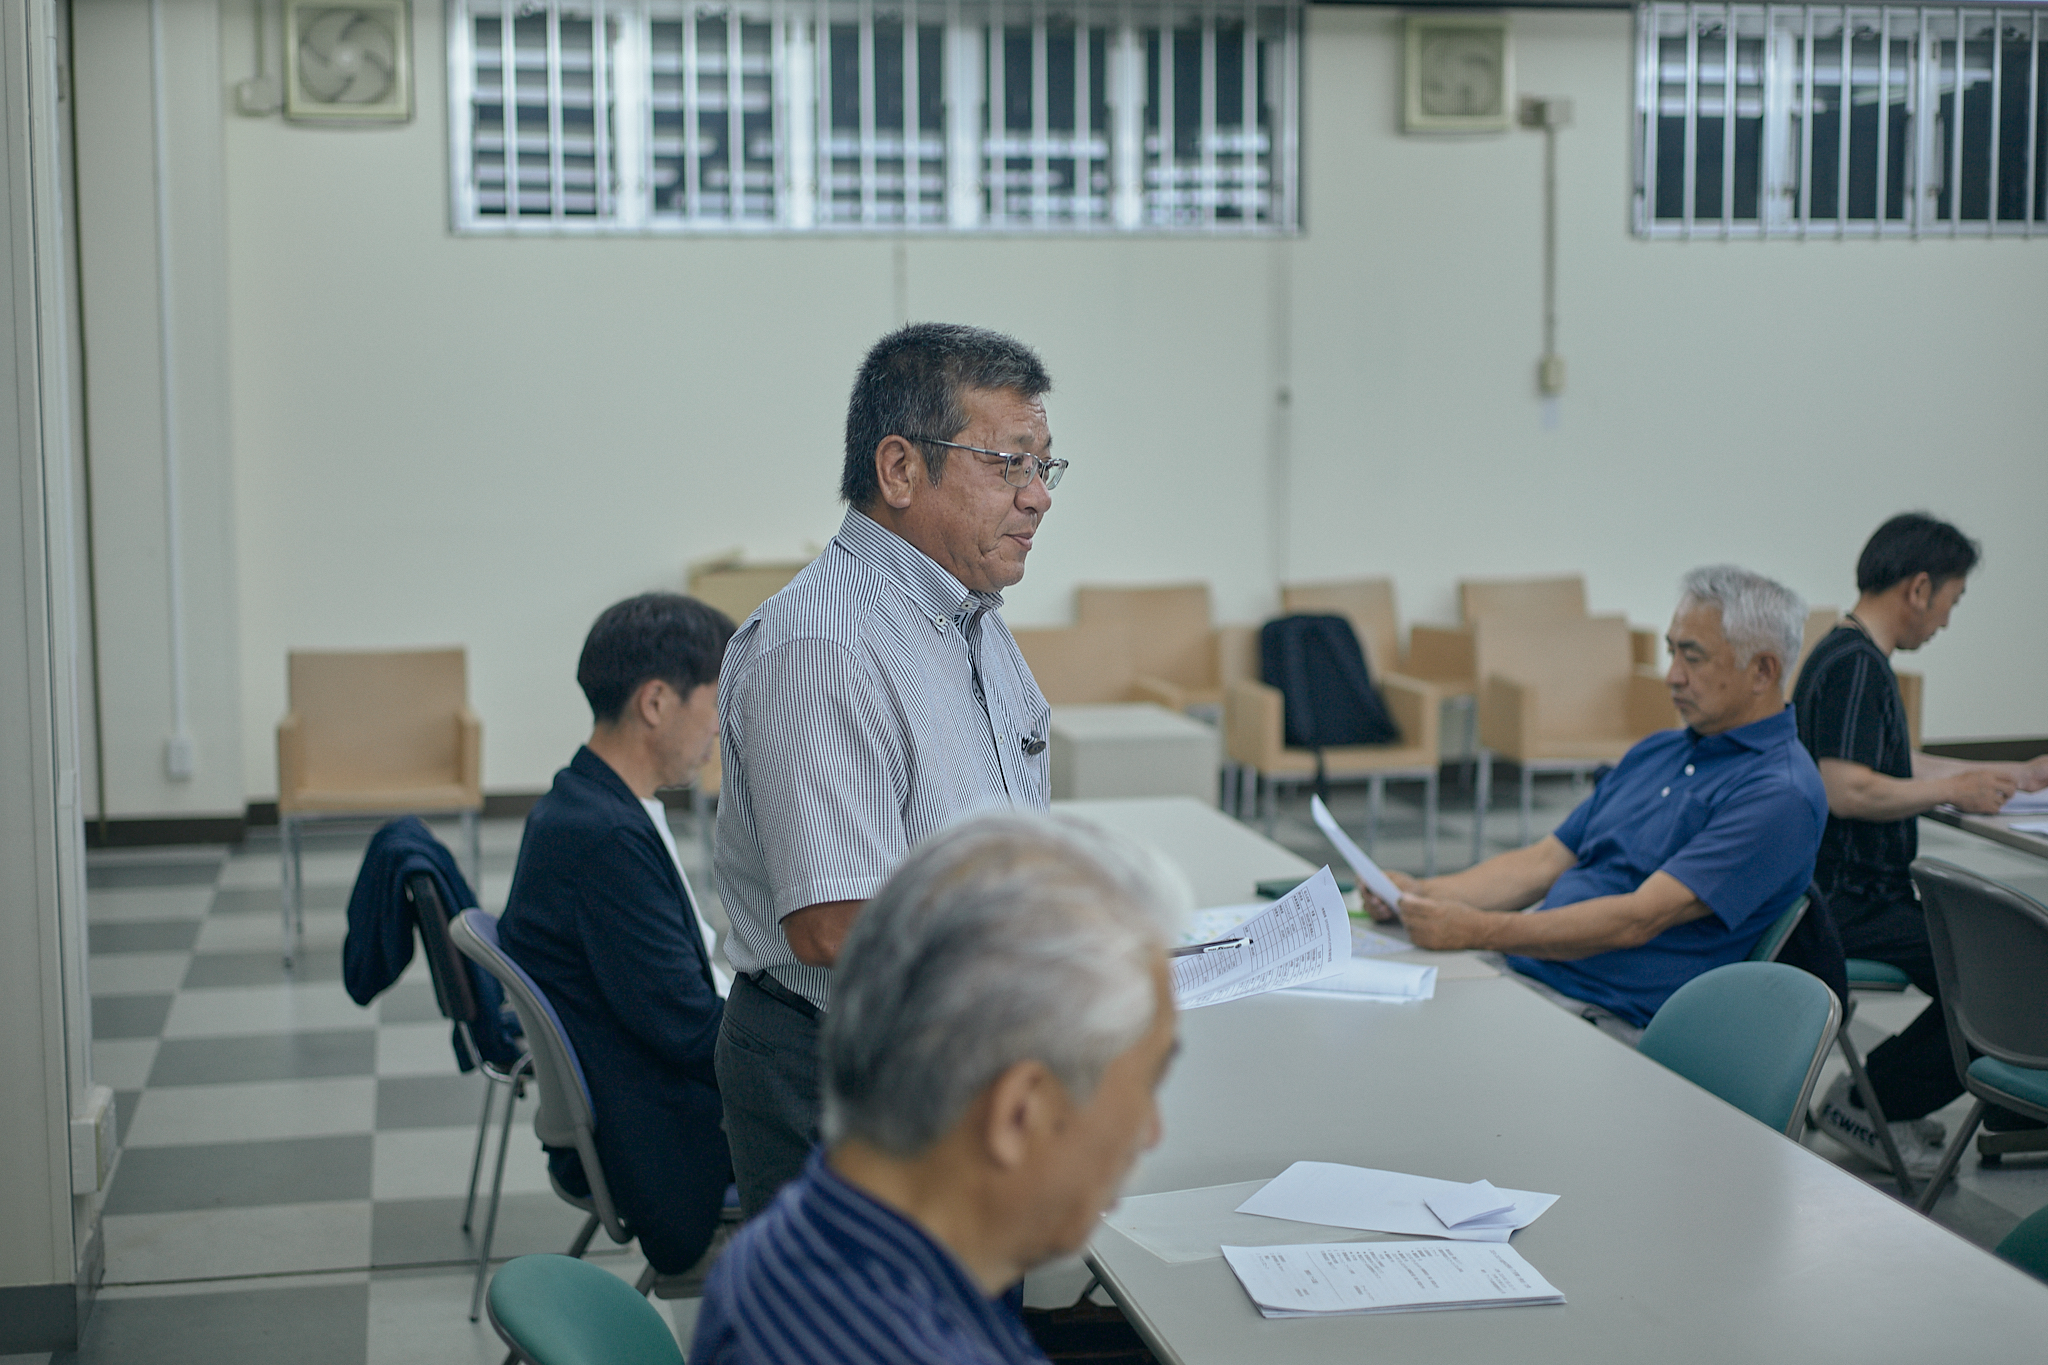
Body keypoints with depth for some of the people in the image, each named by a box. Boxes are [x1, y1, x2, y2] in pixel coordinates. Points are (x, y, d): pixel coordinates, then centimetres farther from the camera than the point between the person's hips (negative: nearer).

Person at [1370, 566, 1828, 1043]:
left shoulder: (1780, 796, -11)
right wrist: (1425, 893, -1)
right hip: (1518, 974, 8)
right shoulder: (1654, 753, 18)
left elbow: (1637, 920, -19)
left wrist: (1477, 930, -23)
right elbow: (1542, 863, 17)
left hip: (1608, 1019, -8)